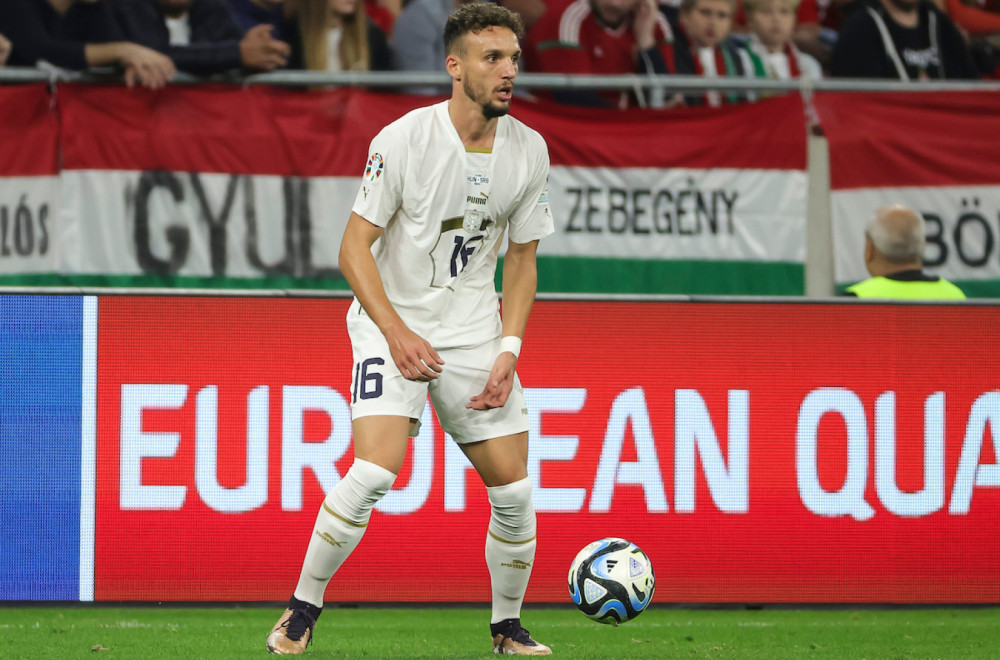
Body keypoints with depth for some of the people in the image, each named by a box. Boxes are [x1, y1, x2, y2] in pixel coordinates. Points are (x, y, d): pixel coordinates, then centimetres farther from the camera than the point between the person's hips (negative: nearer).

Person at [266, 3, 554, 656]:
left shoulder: (528, 149, -1)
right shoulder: (404, 139, -15)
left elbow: (522, 258, 10)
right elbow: (354, 247, -12)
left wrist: (508, 351, -2)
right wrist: (397, 333, -21)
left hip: (474, 327, 4)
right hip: (392, 319, -4)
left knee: (514, 490, -2)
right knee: (375, 471, -22)